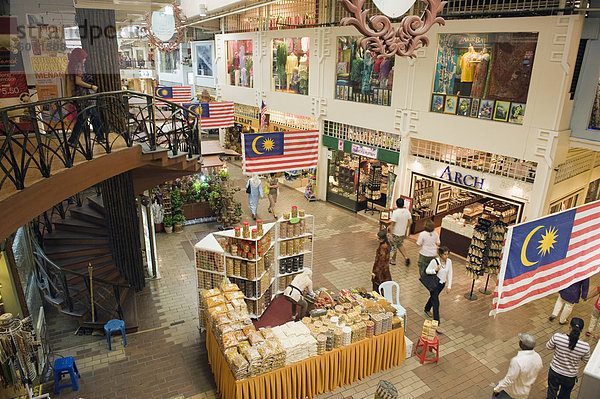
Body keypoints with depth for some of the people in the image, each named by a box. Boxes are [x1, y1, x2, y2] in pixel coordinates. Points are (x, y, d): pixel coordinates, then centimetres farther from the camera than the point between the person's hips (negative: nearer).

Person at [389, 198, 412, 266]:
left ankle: (393, 260, 29)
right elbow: (410, 221, 4)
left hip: (396, 233, -6)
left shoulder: (395, 212, -23)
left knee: (394, 246, 13)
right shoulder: (407, 211, -5)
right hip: (403, 232, 6)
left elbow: (392, 225, -22)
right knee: (399, 244, 27)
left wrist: (391, 235, -16)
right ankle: (406, 257, 15)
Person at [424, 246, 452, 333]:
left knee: (434, 297, 28)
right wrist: (435, 270, -31)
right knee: (436, 303, -8)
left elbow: (450, 274, 0)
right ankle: (436, 324, -5)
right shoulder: (434, 261, -23)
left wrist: (449, 286, -1)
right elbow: (427, 271, -13)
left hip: (442, 284, 6)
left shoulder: (449, 261, -8)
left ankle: (427, 309, 56)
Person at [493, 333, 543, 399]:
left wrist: (497, 389, -13)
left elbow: (509, 380, -29)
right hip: (525, 392, 6)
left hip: (513, 390, -6)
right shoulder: (538, 357, -15)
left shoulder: (517, 361, -38)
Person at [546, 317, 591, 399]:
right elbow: (586, 359, -5)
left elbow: (548, 346, -8)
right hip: (570, 377, 0)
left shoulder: (557, 337, -27)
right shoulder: (585, 346, -25)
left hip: (554, 372, 0)